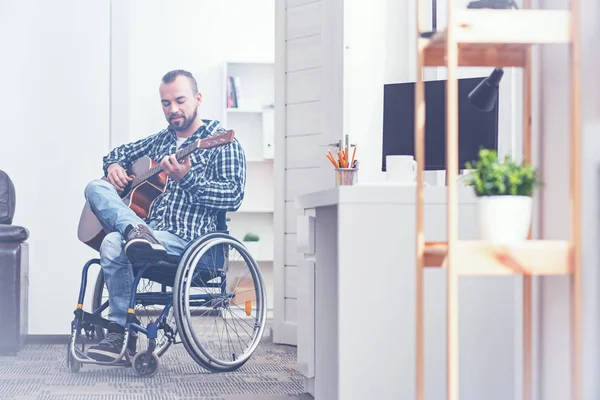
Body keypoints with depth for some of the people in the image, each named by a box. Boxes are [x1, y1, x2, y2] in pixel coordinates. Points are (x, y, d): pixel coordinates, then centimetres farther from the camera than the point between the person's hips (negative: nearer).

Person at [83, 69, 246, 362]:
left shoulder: (223, 142, 1)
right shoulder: (161, 140, 23)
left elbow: (234, 195, -11)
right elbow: (121, 151, 37)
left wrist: (187, 179, -23)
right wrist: (114, 165, 11)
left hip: (187, 238, -7)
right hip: (149, 224, 7)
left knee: (113, 244, -33)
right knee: (96, 188, -14)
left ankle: (121, 331, -23)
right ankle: (136, 231, -36)